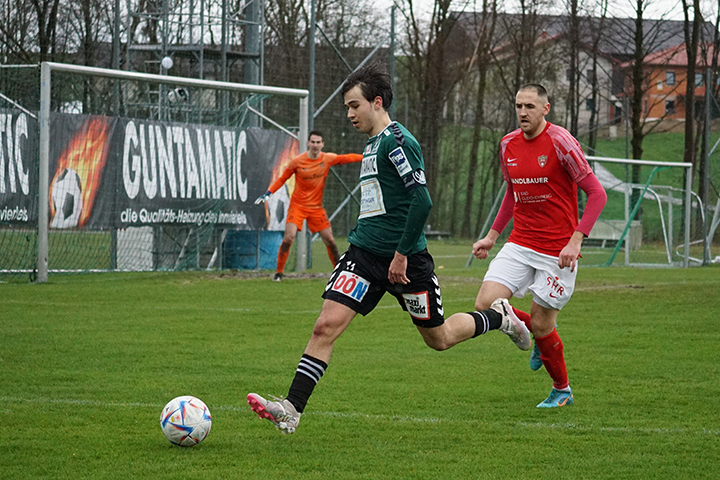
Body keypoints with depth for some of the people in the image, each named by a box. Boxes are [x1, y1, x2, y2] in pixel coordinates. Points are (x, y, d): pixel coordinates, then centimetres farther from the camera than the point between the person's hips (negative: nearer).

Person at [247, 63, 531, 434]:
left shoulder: (398, 142, -14)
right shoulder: (373, 144, 15)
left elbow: (421, 201, -21)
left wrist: (402, 254, -20)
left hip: (405, 260, -7)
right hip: (365, 253, 7)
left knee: (439, 339, 9)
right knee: (327, 324, -10)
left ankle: (498, 317, 35)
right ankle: (291, 409, -15)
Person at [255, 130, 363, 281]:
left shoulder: (328, 159, -4)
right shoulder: (297, 161, -11)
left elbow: (348, 158, 5)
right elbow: (282, 179, -1)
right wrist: (268, 194, -10)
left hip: (317, 207, 3)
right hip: (298, 205, -3)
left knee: (330, 241, 3)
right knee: (289, 237, -18)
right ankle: (279, 272, -5)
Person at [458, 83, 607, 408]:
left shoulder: (560, 142, -13)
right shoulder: (509, 144, 6)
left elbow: (597, 193, -13)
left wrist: (576, 240, -20)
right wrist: (492, 235, 17)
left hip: (558, 251, -6)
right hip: (520, 244, 6)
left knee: (541, 325, -2)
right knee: (486, 306, -10)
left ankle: (562, 390, 24)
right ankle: (539, 335, 20)